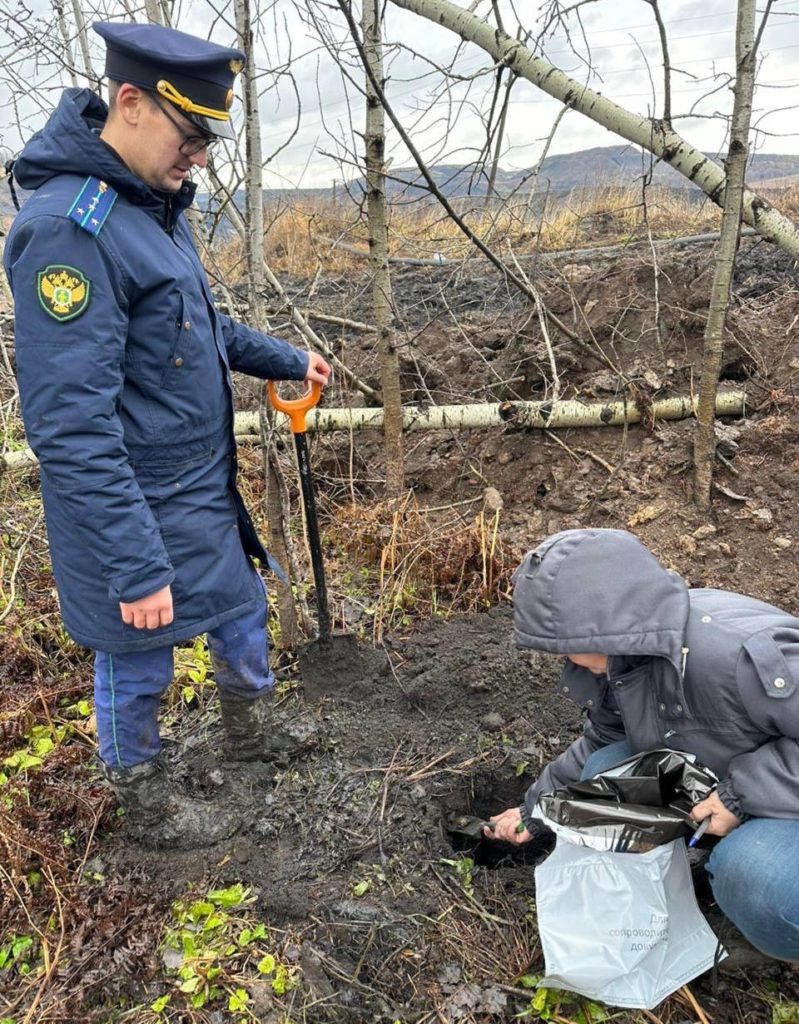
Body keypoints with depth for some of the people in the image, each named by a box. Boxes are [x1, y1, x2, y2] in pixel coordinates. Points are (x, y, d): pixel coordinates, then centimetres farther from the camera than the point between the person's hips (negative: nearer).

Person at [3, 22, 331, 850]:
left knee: (241, 610, 24)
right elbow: (72, 428, -28)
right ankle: (146, 806, 37)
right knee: (137, 662, 12)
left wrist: (283, 359, 15)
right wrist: (136, 566, -26)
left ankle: (251, 731, 51)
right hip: (136, 507, -9)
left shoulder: (155, 204, 5)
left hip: (202, 490, 9)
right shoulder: (68, 227, -24)